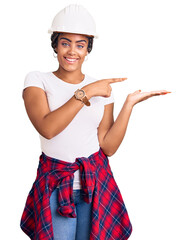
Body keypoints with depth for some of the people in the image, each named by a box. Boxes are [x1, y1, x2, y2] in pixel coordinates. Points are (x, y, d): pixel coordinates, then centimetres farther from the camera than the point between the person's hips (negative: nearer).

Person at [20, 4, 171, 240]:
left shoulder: (102, 88, 4)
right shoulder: (37, 80, -2)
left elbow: (108, 147, -4)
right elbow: (47, 128, -20)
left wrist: (129, 103, -10)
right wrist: (85, 93, -21)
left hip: (95, 182, 2)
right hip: (54, 183, -2)